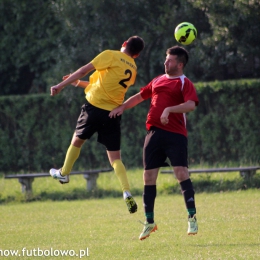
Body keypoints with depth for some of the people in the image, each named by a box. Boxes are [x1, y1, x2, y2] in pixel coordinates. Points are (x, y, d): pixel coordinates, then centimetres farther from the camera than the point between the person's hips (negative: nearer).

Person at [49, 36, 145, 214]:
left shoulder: (111, 56, -3)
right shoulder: (133, 69, 15)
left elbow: (84, 70, -9)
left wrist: (61, 85, -5)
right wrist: (80, 84, 29)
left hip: (95, 107, -4)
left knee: (77, 140, 22)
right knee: (115, 158, 4)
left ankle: (64, 173, 39)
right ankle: (127, 193, -14)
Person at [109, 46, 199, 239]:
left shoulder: (184, 83, -1)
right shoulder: (158, 81, 18)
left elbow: (191, 105, -18)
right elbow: (140, 96, 30)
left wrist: (169, 109, -28)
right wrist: (122, 107, 21)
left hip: (175, 134, -6)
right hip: (154, 133, 6)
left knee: (182, 173, -15)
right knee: (149, 177, 4)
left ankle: (192, 217, -7)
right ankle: (149, 222, 13)